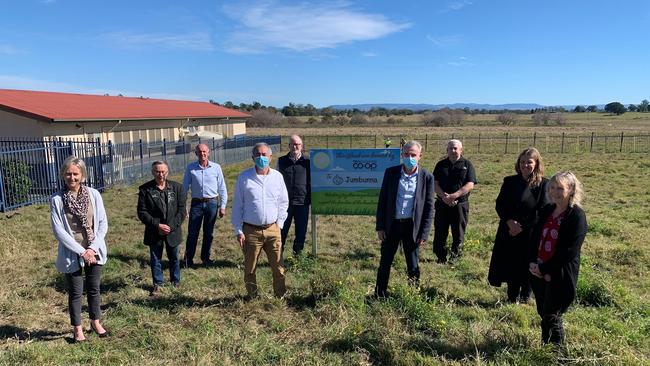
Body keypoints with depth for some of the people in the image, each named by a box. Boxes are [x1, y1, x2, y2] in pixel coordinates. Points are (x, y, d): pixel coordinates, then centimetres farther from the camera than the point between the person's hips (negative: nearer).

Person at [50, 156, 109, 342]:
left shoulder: (93, 194, -7)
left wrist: (93, 248, -12)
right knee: (75, 292, 11)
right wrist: (81, 251, -15)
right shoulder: (57, 199, -11)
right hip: (72, 254, -2)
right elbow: (58, 230, -12)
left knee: (94, 289, 16)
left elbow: (103, 223, -3)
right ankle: (77, 328, 30)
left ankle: (95, 322, 36)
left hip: (94, 252, 2)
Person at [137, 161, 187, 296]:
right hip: (154, 232, -1)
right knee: (155, 259, 8)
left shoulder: (177, 187, -1)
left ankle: (176, 282, 32)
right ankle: (158, 285, 23)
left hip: (173, 231, 1)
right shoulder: (145, 189, -5)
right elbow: (142, 212, -7)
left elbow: (182, 210, -2)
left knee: (174, 258, 15)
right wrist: (157, 225, -16)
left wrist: (171, 226, -13)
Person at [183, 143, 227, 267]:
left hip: (212, 203, 1)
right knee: (192, 232, 2)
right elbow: (185, 187, 3)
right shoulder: (190, 168, -1)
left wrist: (222, 206, 2)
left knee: (208, 233, 10)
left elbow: (222, 188, 4)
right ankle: (188, 258, 20)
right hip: (197, 203, 0)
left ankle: (205, 257, 26)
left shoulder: (216, 167, -1)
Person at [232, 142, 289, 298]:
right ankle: (252, 297, 26)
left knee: (278, 266, 5)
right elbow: (237, 205, 0)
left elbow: (284, 202, 12)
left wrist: (279, 223, 6)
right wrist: (238, 231, -3)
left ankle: (280, 296, 22)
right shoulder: (244, 177, -3)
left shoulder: (277, 176, 3)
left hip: (272, 230, 2)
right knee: (250, 268, 9)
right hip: (251, 231, -1)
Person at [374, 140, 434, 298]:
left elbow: (429, 207, -1)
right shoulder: (391, 172, -2)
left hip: (412, 226, -1)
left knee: (413, 265, 11)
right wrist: (380, 226, -2)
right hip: (391, 224, 1)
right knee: (385, 263, 10)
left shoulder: (427, 177, -4)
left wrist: (424, 233, -5)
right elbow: (382, 200, 1)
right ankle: (379, 295, 25)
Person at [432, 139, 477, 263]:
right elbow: (435, 183, 1)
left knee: (458, 233, 6)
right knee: (440, 232, 6)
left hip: (460, 205, -2)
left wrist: (454, 195, -20)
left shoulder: (467, 164, 2)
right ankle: (441, 257, 18)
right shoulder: (441, 164, 8)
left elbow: (470, 185, -8)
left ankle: (455, 257, 20)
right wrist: (443, 196, -17)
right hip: (442, 204, 2)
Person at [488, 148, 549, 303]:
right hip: (509, 232, 3)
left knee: (527, 268, 7)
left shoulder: (543, 184, -5)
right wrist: (510, 222, -15)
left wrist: (522, 226, -14)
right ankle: (512, 299, 26)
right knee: (510, 267, 10)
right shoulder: (509, 181, 5)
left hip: (531, 234, -3)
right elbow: (499, 205, 2)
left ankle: (524, 300, 26)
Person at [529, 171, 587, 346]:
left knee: (551, 317, 3)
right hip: (539, 272, 6)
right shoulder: (546, 210, 7)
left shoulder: (577, 216, -13)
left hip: (560, 276, -6)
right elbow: (535, 238, 10)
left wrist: (545, 269, -14)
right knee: (543, 314, 15)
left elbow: (570, 251, -17)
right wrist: (532, 263, -4)